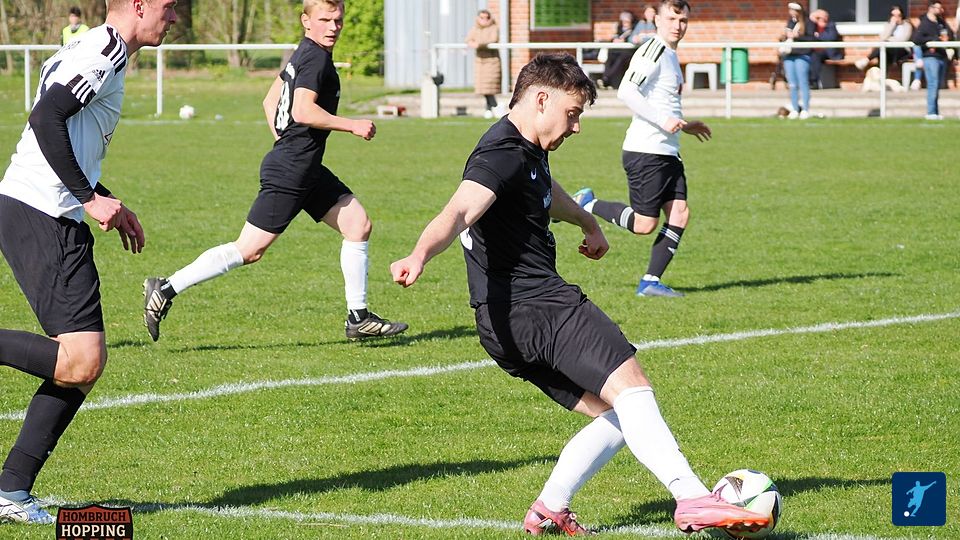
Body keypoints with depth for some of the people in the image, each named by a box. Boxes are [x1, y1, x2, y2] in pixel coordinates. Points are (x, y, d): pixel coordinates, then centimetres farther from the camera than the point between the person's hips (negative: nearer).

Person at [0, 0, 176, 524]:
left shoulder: (96, 51, 22)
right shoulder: (104, 53, -10)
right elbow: (45, 118, -21)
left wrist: (108, 203, 26)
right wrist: (91, 198, -18)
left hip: (51, 219, 11)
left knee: (85, 363, 8)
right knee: (81, 360, -18)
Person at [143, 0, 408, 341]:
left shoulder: (303, 55, 16)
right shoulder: (315, 58, -14)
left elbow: (270, 101, 24)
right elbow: (302, 111, -26)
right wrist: (352, 126, -17)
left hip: (306, 171, 11)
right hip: (290, 172, -11)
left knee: (358, 224, 9)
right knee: (249, 251, -10)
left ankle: (358, 318, 13)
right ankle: (166, 290, -7)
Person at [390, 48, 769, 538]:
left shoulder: (528, 150, 20)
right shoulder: (502, 156, -14)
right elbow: (458, 213, -33)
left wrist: (587, 222, 64)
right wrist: (420, 255, -53)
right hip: (533, 306, -11)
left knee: (616, 417, 9)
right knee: (630, 385, -24)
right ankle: (693, 499, -37)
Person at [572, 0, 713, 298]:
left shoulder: (671, 55, 20)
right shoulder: (653, 51, -12)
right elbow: (627, 92, -23)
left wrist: (685, 126, 27)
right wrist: (664, 121, -25)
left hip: (668, 152, 10)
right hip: (645, 152, -10)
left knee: (680, 214, -2)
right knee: (644, 225, -8)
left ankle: (650, 282, 1)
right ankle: (586, 203, 10)